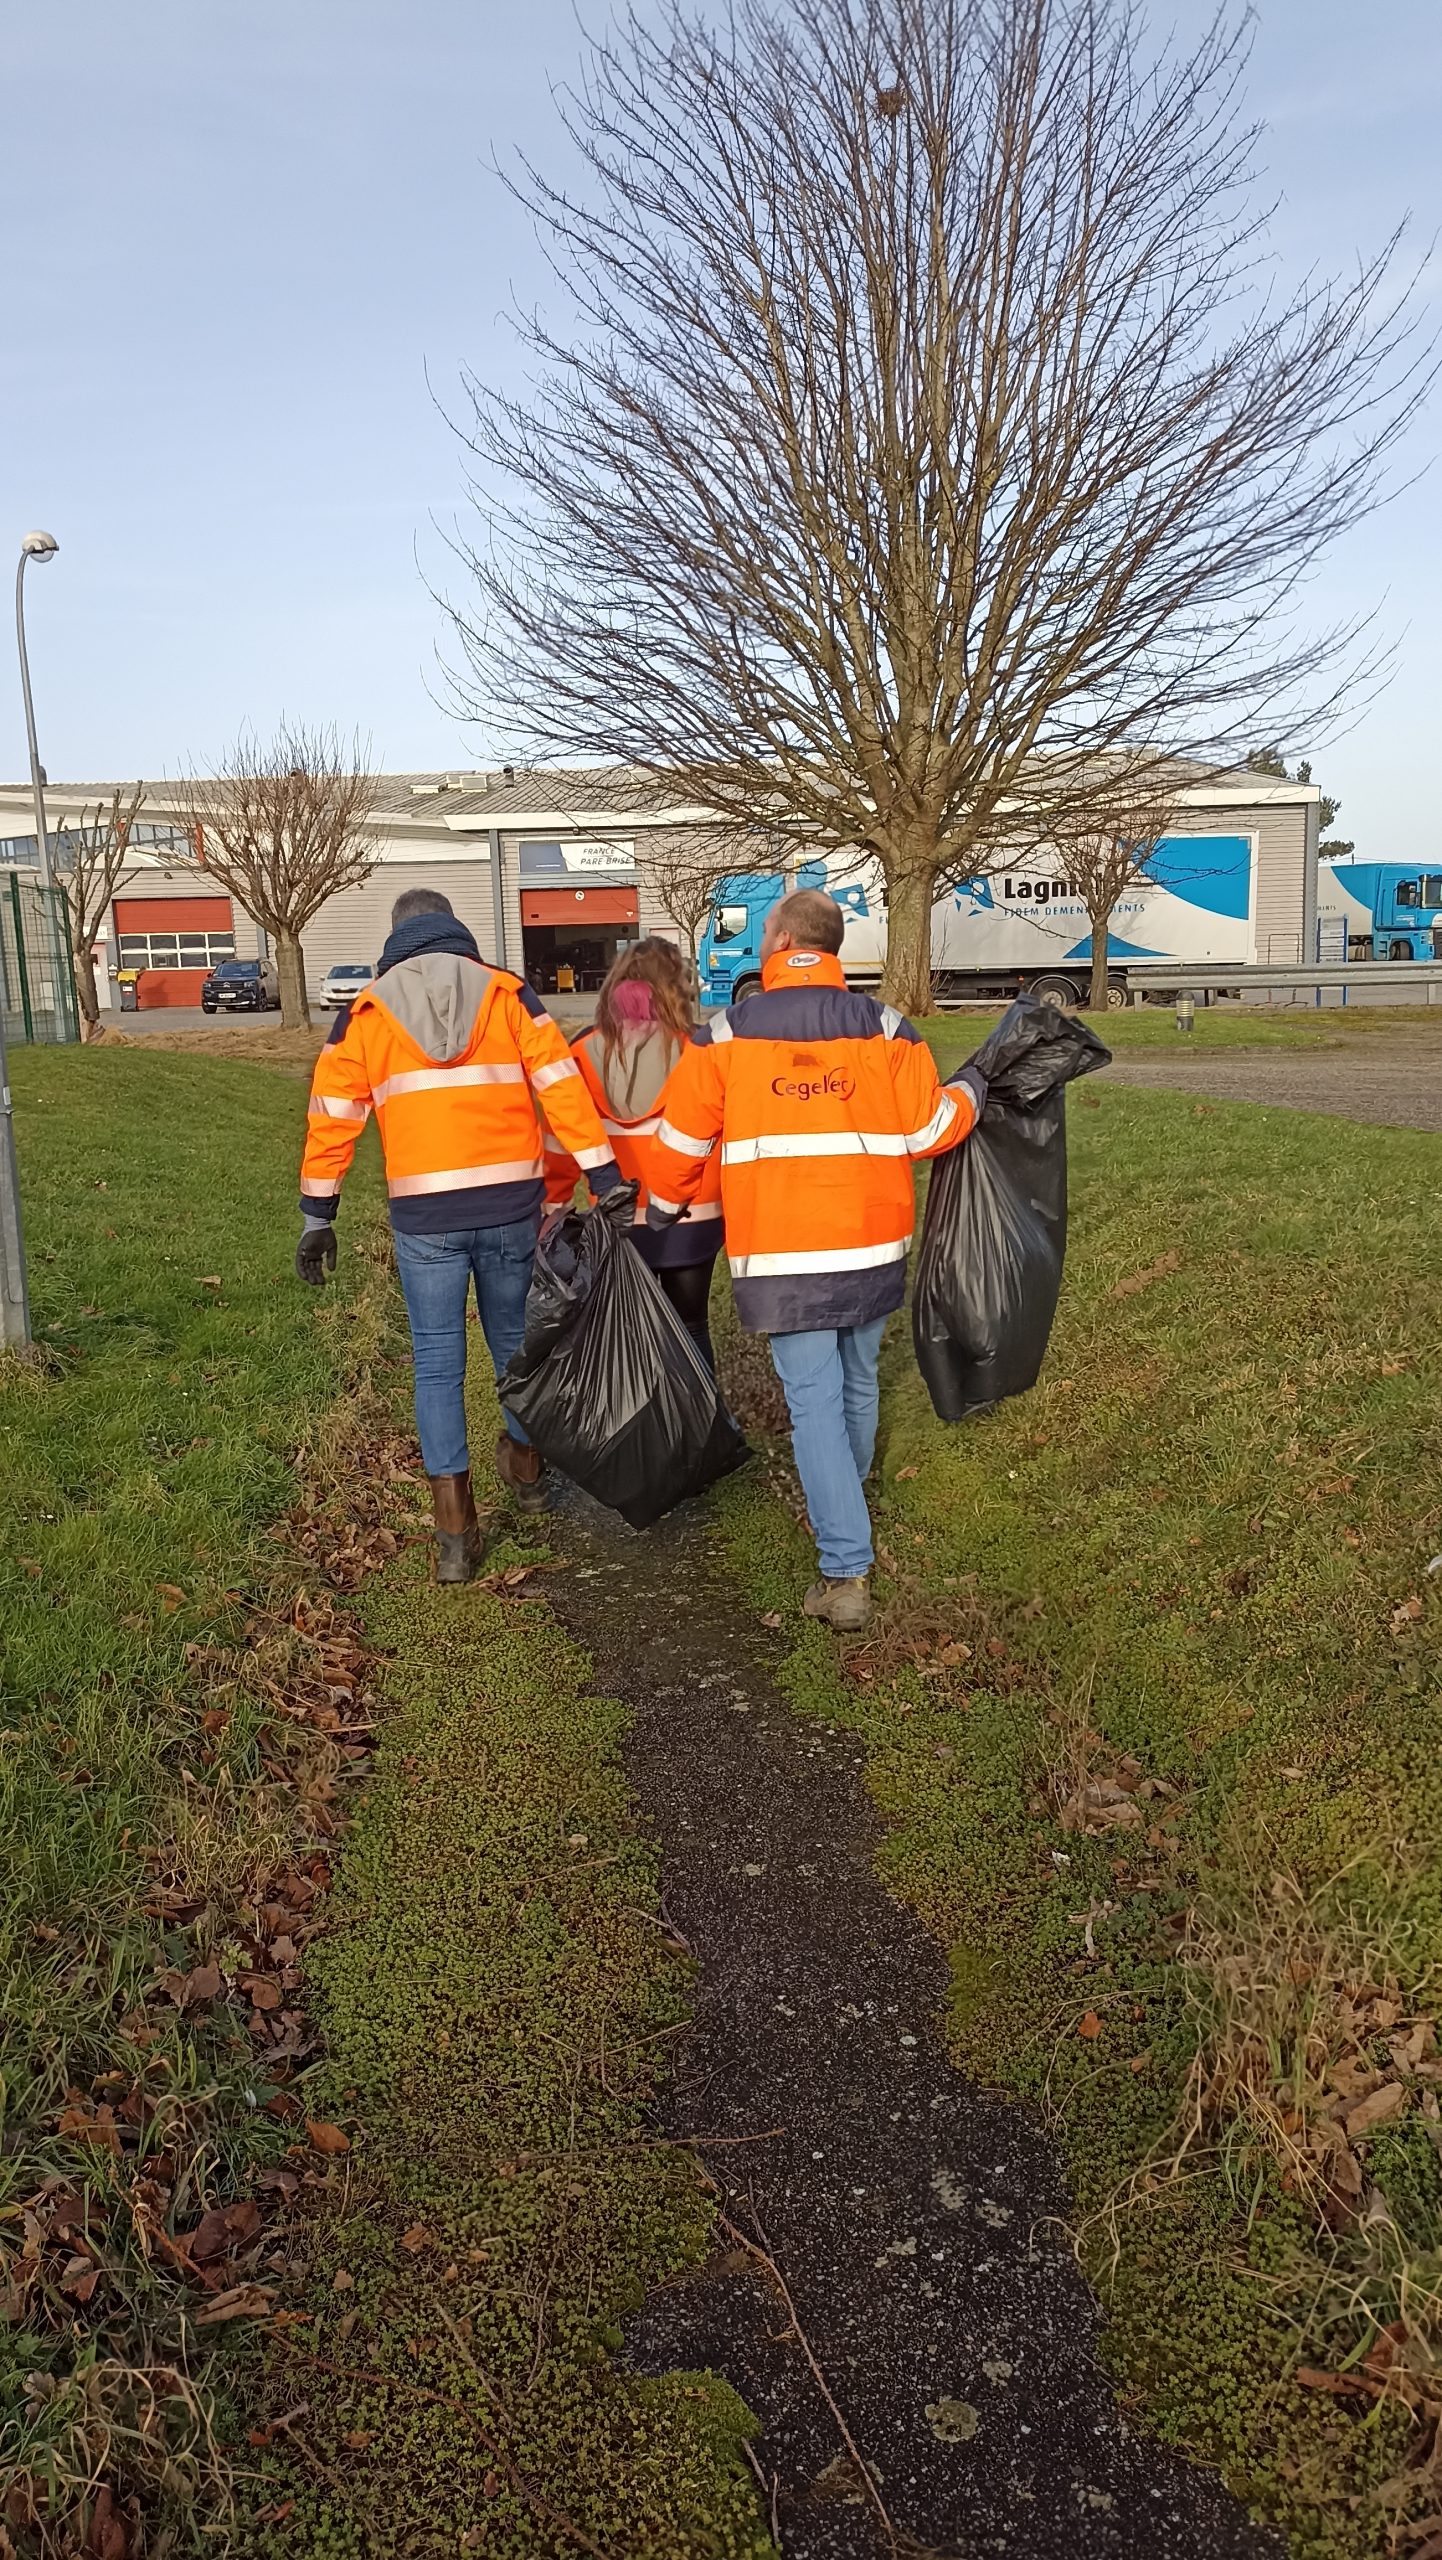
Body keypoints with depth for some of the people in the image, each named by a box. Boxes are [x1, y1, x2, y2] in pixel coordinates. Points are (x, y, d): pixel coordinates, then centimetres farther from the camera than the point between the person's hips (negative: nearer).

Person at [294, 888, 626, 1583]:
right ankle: (525, 1462, 42)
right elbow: (563, 1089, -3)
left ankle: (455, 1533, 2)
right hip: (511, 1205, 1)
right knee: (515, 1340, 21)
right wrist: (606, 1180, -3)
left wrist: (318, 1216, 10)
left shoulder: (366, 1013, 7)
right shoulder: (507, 996, 5)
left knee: (437, 1364, 5)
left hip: (425, 1218, -1)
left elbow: (332, 1120, 5)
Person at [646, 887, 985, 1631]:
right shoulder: (884, 1029, -1)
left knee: (814, 1401, 0)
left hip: (780, 1257, -3)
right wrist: (968, 1092, 21)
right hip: (872, 1249, 3)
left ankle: (847, 1572, -4)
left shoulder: (725, 1037, -3)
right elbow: (929, 1129, -1)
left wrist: (660, 1209, 22)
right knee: (857, 1382, 21)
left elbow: (680, 1143, 3)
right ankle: (847, 1503, 45)